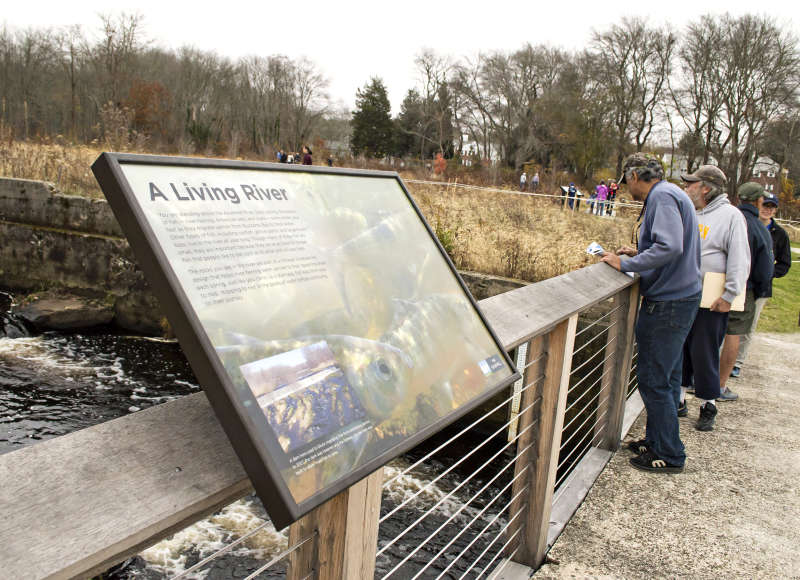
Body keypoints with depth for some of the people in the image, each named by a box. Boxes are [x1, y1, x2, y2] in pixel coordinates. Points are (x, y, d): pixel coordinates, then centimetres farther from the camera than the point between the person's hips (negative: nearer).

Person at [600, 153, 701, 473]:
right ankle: (657, 440, 31)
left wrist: (625, 264, -20)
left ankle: (668, 455, 10)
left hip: (668, 303, -11)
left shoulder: (662, 196, -15)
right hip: (681, 298, 11)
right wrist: (638, 254, 17)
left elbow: (670, 247, -28)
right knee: (666, 376, 18)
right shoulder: (669, 194, 16)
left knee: (654, 380, -1)